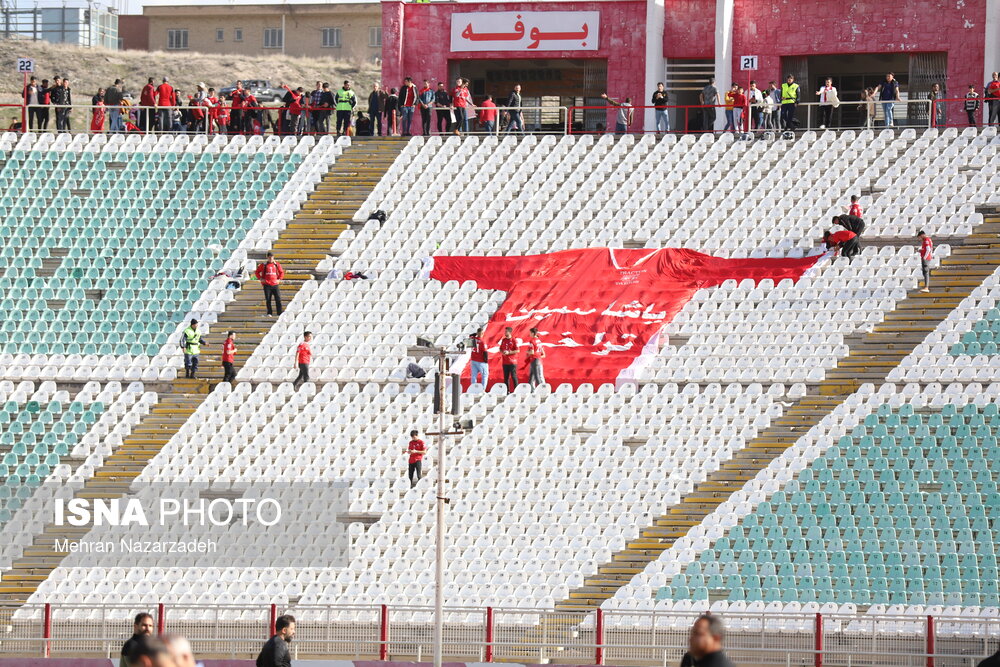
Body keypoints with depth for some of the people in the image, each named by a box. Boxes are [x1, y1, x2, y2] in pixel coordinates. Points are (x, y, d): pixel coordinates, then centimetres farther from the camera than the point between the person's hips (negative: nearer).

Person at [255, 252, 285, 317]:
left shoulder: (277, 265, 8)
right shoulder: (264, 265, 4)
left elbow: (281, 272, 20)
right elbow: (257, 272, 11)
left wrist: (279, 279, 6)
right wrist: (260, 278, 0)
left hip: (275, 284, 1)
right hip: (267, 285, -1)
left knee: (278, 299, -6)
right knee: (268, 300, 1)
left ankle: (280, 313, -4)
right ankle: (269, 313, 9)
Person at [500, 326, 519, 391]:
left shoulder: (514, 341, -6)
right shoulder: (503, 340, 12)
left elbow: (517, 350, -10)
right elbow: (500, 349, 18)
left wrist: (509, 352, -18)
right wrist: (502, 352, -5)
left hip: (512, 362, -6)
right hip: (505, 361, 6)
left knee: (513, 376, -5)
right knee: (506, 377, 7)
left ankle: (516, 389, -2)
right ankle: (507, 390, 12)